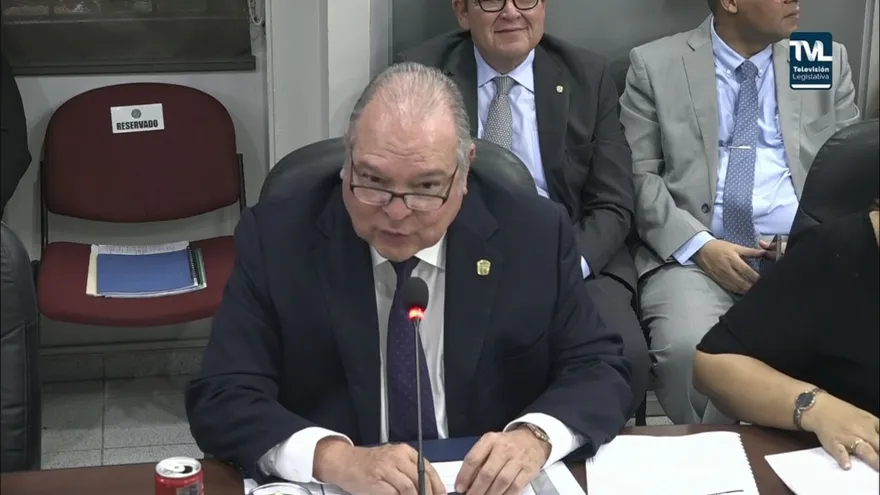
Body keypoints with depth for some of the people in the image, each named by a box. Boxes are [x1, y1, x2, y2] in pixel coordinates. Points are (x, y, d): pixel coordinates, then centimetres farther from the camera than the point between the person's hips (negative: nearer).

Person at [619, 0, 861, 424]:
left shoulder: (828, 61, 15)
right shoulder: (655, 65, 7)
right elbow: (637, 175, 2)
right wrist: (699, 245, -12)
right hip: (692, 252, -2)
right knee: (686, 348, -31)